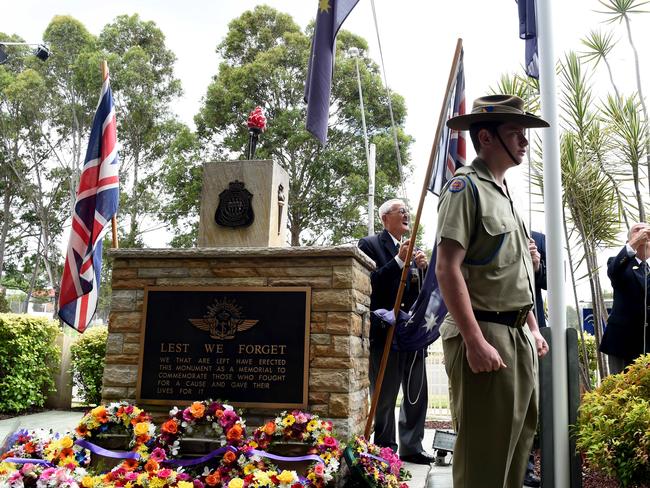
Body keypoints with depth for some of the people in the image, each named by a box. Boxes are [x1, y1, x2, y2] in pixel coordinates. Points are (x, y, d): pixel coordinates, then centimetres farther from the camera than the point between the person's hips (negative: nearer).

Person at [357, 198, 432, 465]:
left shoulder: (414, 249, 18)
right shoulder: (370, 244, -2)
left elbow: (424, 290, 16)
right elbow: (369, 283, -14)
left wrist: (422, 267, -2)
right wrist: (399, 260, -17)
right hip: (385, 330, -6)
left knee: (417, 394, 11)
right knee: (384, 395, 2)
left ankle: (412, 447, 22)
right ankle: (385, 450, 14)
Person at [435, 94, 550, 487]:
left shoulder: (506, 191, 17)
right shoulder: (466, 185, -9)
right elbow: (448, 269, -18)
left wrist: (533, 329, 19)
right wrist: (475, 341, -23)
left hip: (519, 336, 9)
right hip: (484, 335, -9)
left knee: (519, 439, 16)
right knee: (485, 452, -2)